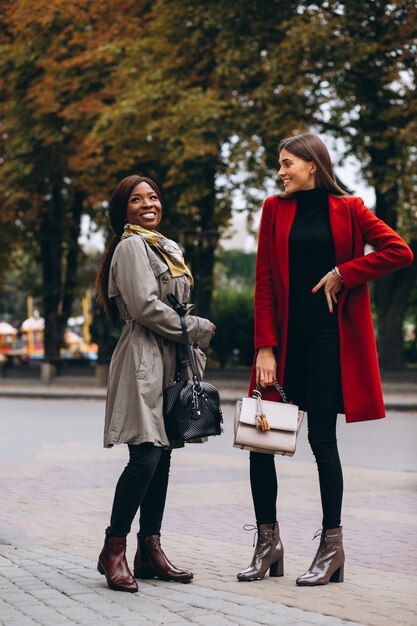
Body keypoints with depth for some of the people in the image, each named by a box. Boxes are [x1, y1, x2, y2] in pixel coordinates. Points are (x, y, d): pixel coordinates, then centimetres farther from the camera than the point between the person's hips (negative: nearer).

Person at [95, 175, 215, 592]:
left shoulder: (168, 248, 22)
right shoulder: (132, 246, -6)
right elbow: (145, 305, -17)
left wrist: (194, 354, 15)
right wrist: (199, 329, -9)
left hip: (170, 359, 9)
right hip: (143, 359, -9)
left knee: (162, 456, 7)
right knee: (145, 457, -14)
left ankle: (149, 551, 11)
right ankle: (113, 550, -5)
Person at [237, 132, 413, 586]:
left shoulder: (347, 209, 3)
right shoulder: (275, 209, 9)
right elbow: (264, 283, 4)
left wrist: (343, 273, -8)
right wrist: (265, 348, -3)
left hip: (328, 334, -3)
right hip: (286, 335, 3)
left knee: (321, 436, -2)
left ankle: (332, 544, 9)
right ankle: (267, 542, 11)